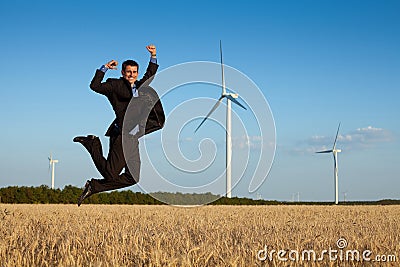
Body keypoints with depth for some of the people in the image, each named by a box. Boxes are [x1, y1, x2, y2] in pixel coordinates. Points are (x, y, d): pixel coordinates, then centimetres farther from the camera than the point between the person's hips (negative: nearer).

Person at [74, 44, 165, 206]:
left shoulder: (139, 87, 19)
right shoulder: (114, 85, 0)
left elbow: (150, 75, 35)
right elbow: (95, 86, -12)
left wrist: (153, 57, 23)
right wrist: (104, 68, -13)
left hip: (134, 139, 8)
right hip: (121, 136, -7)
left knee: (132, 177, 6)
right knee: (111, 174, -10)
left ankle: (93, 187, 14)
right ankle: (93, 144, 11)